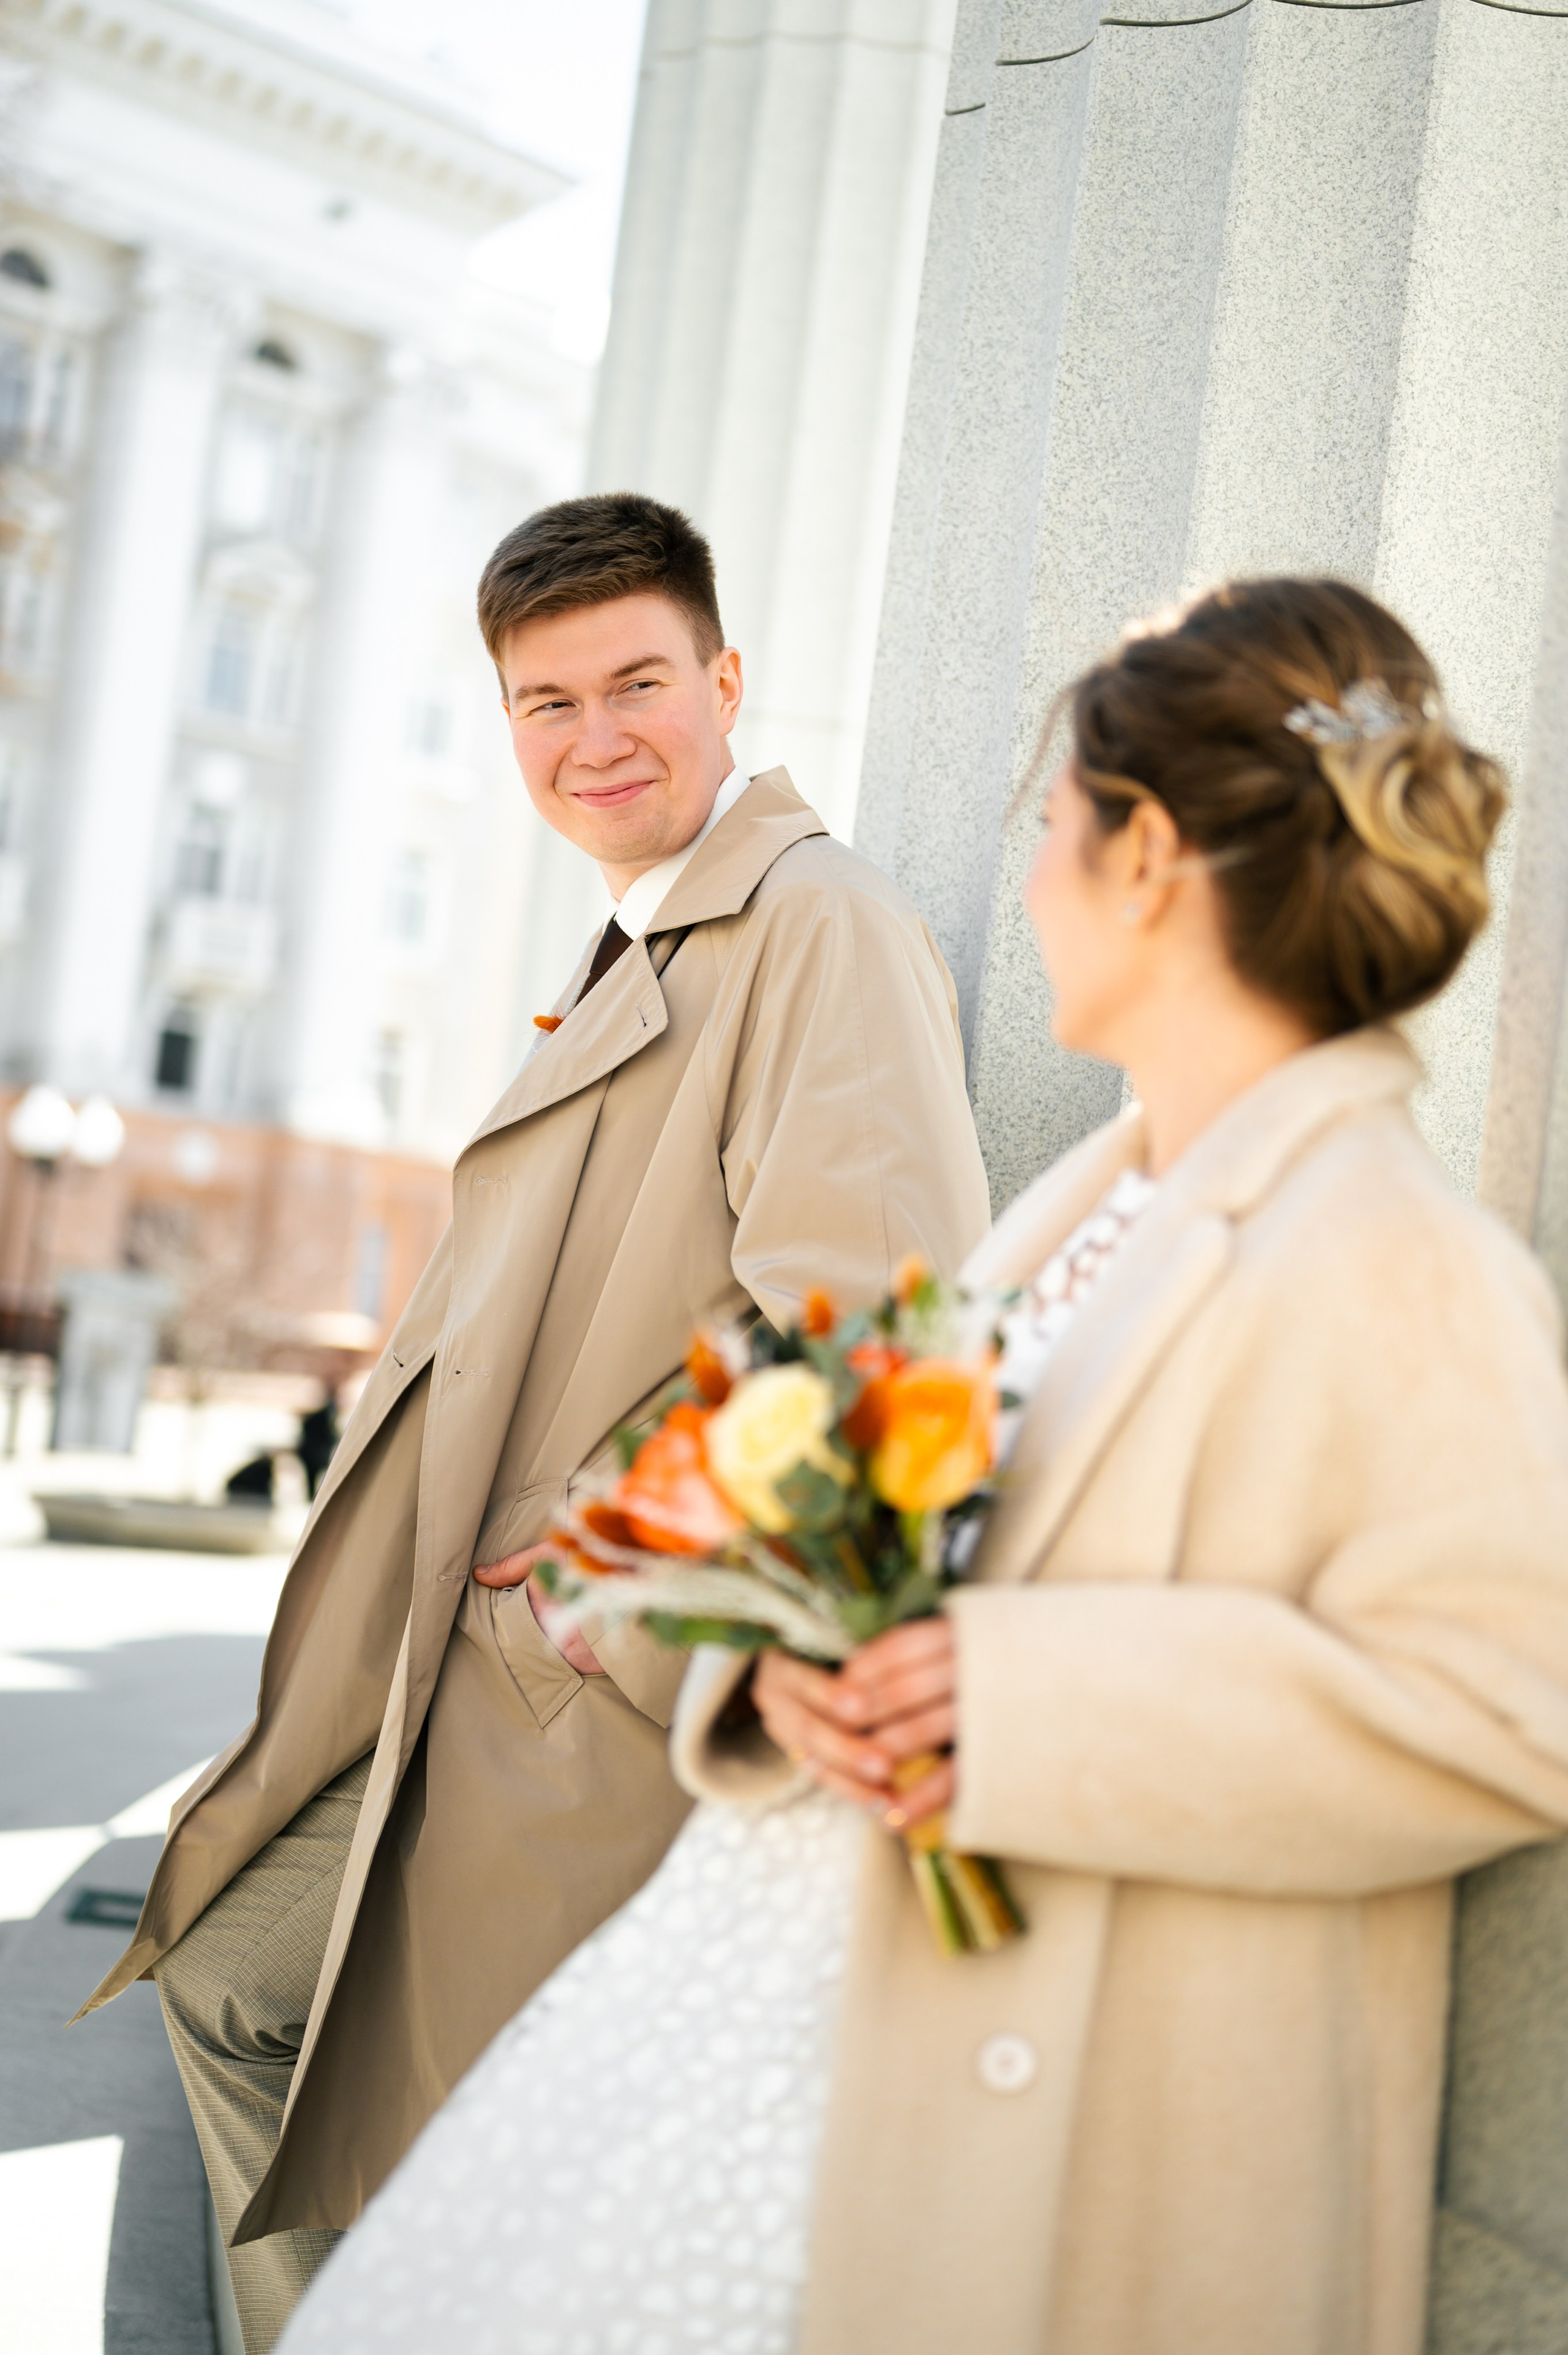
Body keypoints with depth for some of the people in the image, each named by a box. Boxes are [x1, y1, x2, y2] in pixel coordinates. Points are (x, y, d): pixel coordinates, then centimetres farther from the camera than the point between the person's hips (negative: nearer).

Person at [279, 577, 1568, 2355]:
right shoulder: (1080, 1210, 10)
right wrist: (789, 1650, -11)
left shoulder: (1398, 1272, -17)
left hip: (1050, 2083, -8)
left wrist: (1034, 1698, -25)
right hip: (822, 1950, 8)